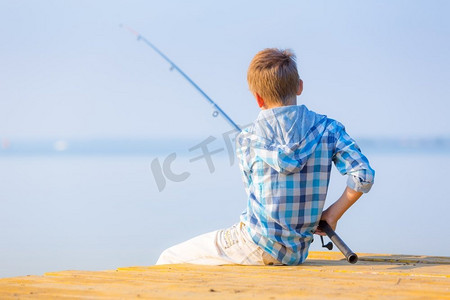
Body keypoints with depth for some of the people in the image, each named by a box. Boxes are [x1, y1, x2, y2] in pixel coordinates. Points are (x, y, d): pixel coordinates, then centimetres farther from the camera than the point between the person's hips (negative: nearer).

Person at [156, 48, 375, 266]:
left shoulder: (248, 138, -4)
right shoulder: (327, 129, -1)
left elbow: (257, 196, 6)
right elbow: (363, 176, -10)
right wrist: (332, 214, 1)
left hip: (256, 247, -5)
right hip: (297, 254, 5)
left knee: (170, 259, 10)